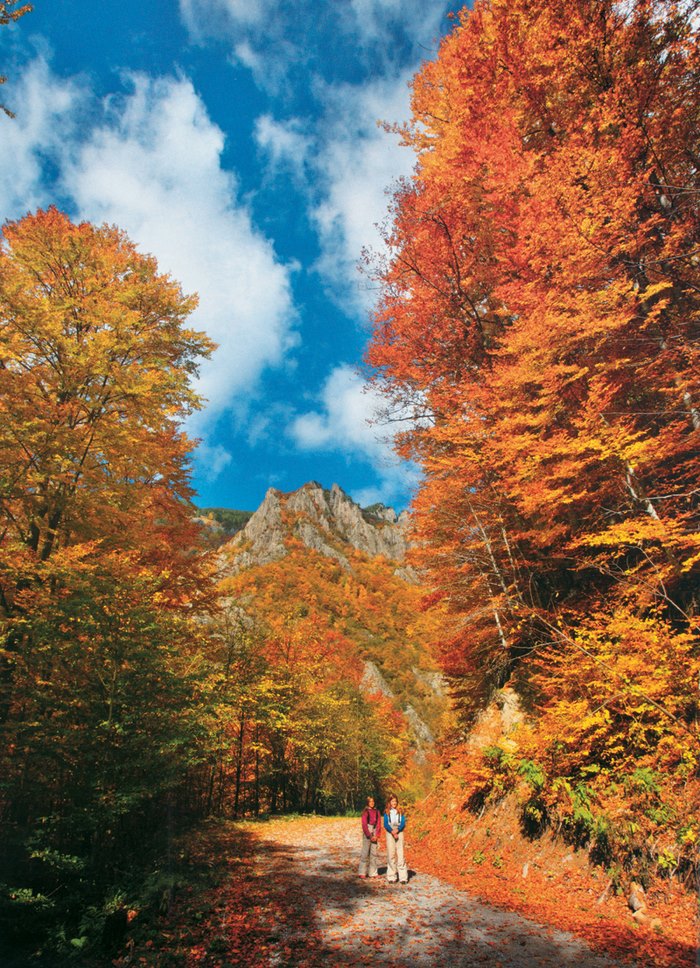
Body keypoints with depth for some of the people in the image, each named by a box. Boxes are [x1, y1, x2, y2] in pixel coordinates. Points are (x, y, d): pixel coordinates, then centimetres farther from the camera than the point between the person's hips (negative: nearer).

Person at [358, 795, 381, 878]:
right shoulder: (365, 812, -4)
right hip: (367, 831, -4)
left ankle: (373, 872, 12)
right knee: (365, 852, -4)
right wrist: (369, 836, -10)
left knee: (374, 852, 5)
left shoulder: (377, 812, 8)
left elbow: (379, 824, 6)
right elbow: (364, 824, -7)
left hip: (375, 831, 4)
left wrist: (376, 835, -4)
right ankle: (363, 872, 5)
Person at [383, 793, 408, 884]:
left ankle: (403, 877, -4)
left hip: (399, 833, 0)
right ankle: (391, 877, 6)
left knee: (400, 854, -6)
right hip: (389, 834, 0)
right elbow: (386, 824, -1)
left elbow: (403, 823, 1)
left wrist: (397, 830, -15)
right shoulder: (386, 812, 6)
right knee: (391, 854, -2)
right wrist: (392, 832, -16)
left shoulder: (400, 811, 8)